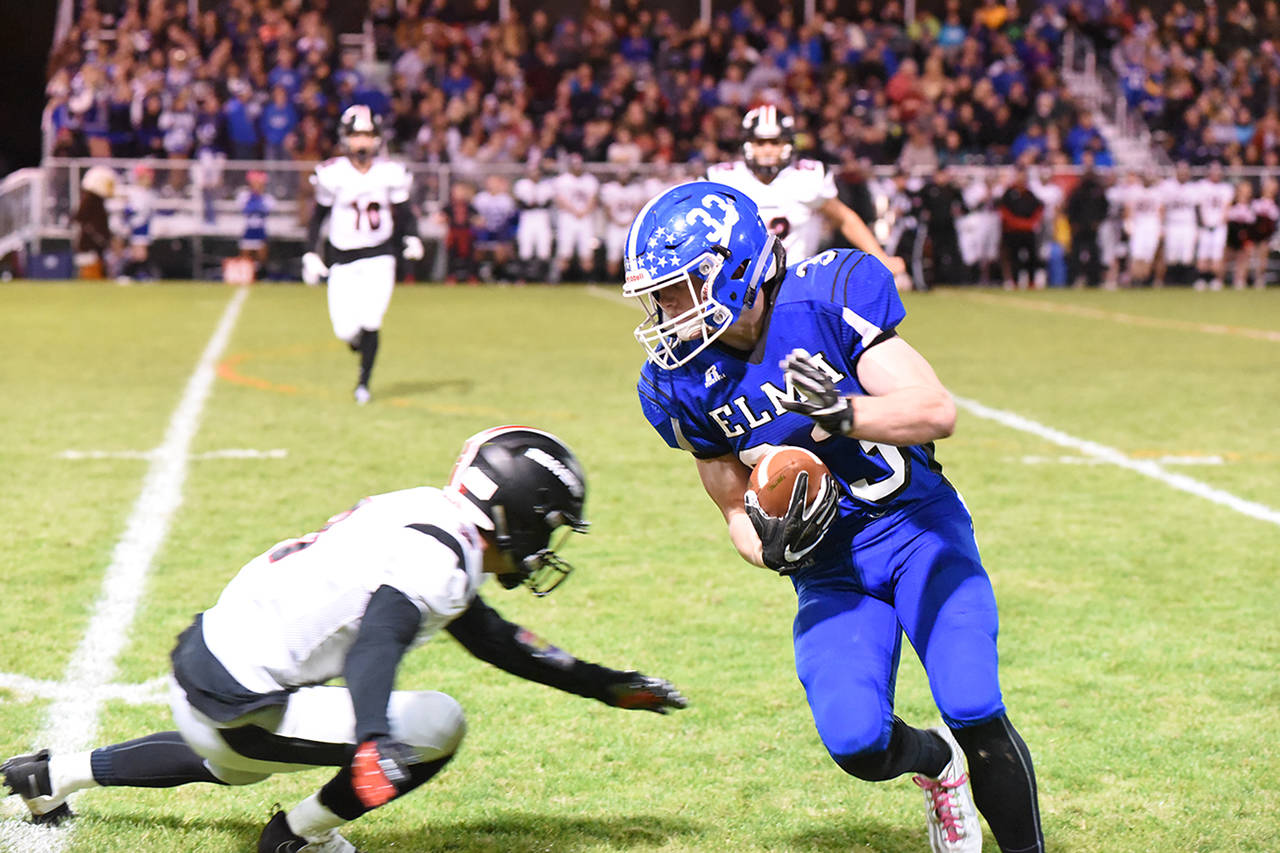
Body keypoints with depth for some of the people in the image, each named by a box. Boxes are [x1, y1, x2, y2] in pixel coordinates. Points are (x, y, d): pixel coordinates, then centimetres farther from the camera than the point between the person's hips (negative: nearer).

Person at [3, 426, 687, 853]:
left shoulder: (427, 517, 10)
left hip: (203, 658, 10)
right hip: (238, 700, -10)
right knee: (436, 725, -13)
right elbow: (376, 644, -37)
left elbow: (494, 640, 21)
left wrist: (605, 685, 24)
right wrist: (373, 741, -53)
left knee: (230, 761, 42)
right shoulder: (436, 556, -19)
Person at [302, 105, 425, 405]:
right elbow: (318, 216, 3)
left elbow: (404, 212, 6)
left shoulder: (390, 173, -4)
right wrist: (311, 254, -2)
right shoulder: (333, 174, -8)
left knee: (369, 323, -13)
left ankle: (363, 383, 6)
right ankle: (361, 346, 33)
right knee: (346, 330, -6)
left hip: (379, 258, 0)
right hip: (342, 259, 0)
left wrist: (412, 239, -12)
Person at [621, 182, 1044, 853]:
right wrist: (772, 547, -19)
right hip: (828, 565, 3)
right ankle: (934, 760, 22)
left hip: (915, 527, -3)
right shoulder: (684, 383, -6)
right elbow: (738, 511, 4)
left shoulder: (826, 298, -18)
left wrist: (840, 412, -39)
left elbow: (938, 413, -21)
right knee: (857, 746, -14)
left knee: (978, 717, -17)